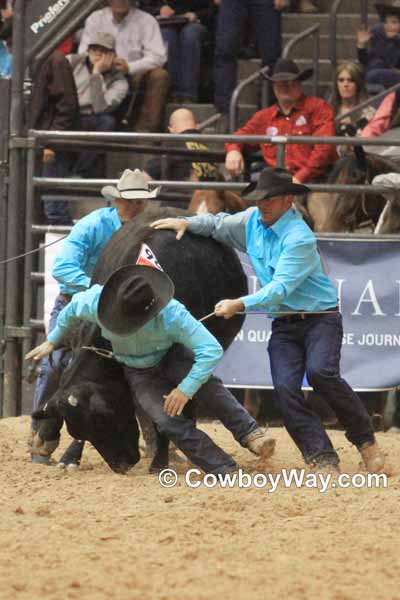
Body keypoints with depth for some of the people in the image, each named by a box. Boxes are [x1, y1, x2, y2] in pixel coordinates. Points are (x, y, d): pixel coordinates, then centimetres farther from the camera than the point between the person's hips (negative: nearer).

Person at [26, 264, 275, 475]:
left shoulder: (172, 315, -36)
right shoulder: (96, 302, -25)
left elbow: (212, 350, -38)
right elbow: (72, 309, 0)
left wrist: (186, 389, -40)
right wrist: (53, 341, 15)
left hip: (171, 357, -2)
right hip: (140, 374, 2)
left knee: (204, 378, -37)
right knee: (169, 420, -23)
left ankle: (249, 432, -35)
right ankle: (224, 470, -22)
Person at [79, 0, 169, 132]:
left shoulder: (146, 20, -2)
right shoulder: (95, 18, 5)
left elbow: (158, 56, -12)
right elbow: (83, 53, -2)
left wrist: (129, 67, -28)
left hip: (135, 75, -1)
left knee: (159, 75, -29)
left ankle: (145, 129, -31)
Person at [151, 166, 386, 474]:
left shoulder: (300, 238, -18)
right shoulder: (253, 221, 7)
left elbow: (280, 288, -24)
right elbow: (220, 225, 26)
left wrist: (240, 304, -31)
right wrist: (187, 223, 10)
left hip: (320, 318, -6)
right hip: (283, 325, 7)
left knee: (320, 372, -30)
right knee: (285, 388, -15)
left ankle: (365, 439, -13)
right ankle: (323, 460, -16)